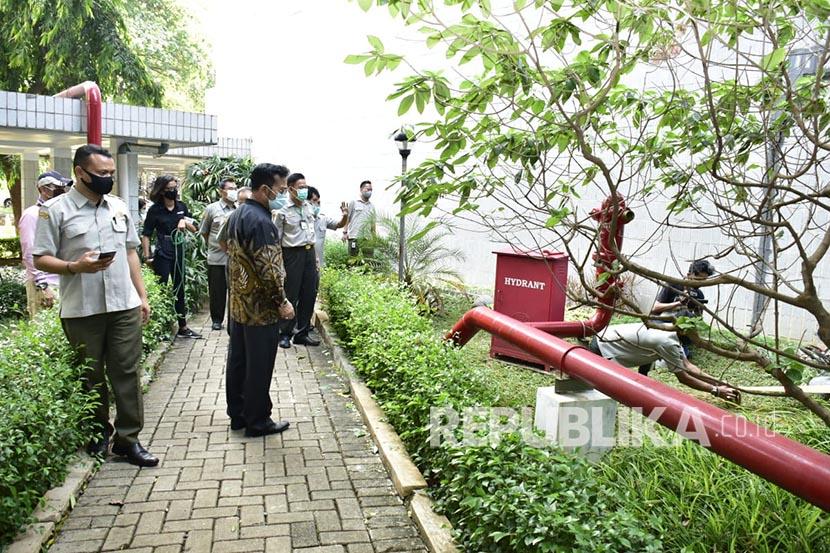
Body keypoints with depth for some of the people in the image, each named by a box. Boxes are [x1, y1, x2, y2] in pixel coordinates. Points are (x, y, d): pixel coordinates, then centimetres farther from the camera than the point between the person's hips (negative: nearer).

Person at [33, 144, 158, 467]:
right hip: (82, 310, -3)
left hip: (125, 306, 4)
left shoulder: (118, 206, 10)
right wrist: (76, 266, -23)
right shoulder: (55, 209, -4)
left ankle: (128, 439, 13)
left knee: (127, 372, 4)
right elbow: (41, 259, -5)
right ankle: (98, 433, 29)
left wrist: (142, 295, 11)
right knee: (90, 377, 10)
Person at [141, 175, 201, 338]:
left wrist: (184, 221, -9)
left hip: (178, 253, 5)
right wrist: (147, 256, -12)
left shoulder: (182, 207, 6)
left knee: (179, 289, 12)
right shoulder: (155, 210, -7)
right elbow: (146, 235, -6)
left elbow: (194, 229, 11)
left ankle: (183, 327, 22)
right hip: (162, 255, -5)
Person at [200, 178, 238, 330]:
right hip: (217, 258, -1)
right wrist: (215, 246, 12)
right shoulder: (211, 209, 1)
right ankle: (217, 319, 20)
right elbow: (204, 232, 10)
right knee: (217, 291, 7)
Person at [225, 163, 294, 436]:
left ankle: (237, 415, 27)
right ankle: (257, 421, 13)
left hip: (238, 303, 10)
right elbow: (267, 267, -24)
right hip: (260, 306, -10)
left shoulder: (236, 215, 10)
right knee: (259, 366, 2)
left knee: (237, 360, 15)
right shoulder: (260, 221, -21)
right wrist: (282, 301, -15)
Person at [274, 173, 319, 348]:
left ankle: (302, 333, 20)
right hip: (293, 254, -6)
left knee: (309, 295, 8)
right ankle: (285, 334, 15)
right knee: (290, 296, 0)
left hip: (309, 253, 6)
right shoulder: (282, 211, -8)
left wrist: (316, 259, 15)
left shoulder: (309, 207, 10)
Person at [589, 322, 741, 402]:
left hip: (609, 339, 10)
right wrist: (716, 391, -8)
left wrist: (717, 382, 3)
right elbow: (683, 377, -14)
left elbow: (687, 366, 8)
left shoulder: (672, 331, 3)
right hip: (601, 348, -10)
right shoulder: (667, 342, -24)